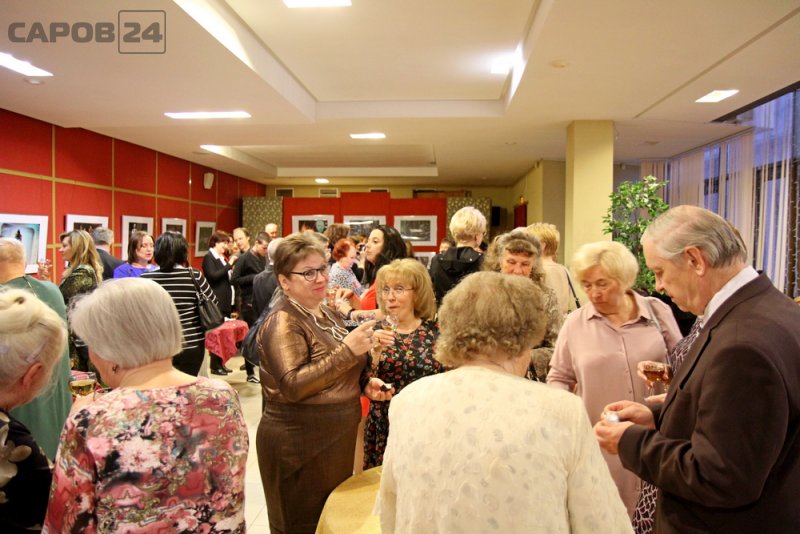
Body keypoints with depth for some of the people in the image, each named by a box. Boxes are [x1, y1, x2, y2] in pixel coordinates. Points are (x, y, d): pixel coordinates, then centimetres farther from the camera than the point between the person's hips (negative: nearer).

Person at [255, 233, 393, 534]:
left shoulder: (325, 313, 8)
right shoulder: (283, 321, -17)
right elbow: (293, 385, -28)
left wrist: (365, 382, 1)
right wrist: (348, 350, -31)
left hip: (336, 439, 8)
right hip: (299, 445, -8)